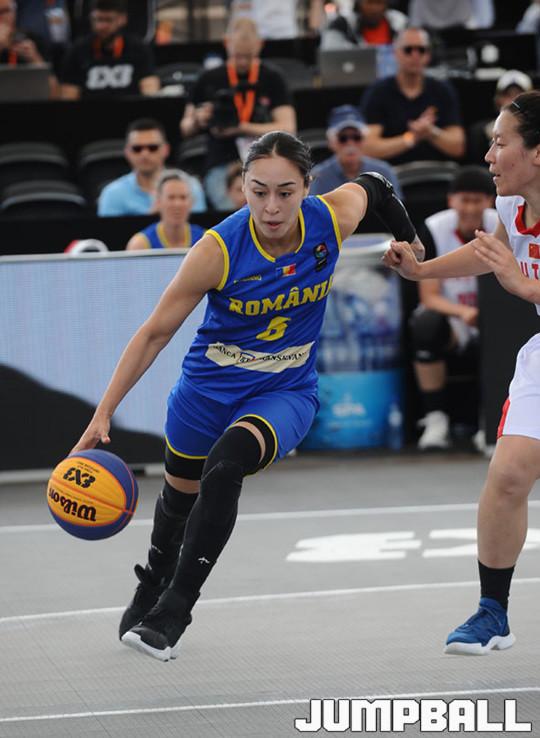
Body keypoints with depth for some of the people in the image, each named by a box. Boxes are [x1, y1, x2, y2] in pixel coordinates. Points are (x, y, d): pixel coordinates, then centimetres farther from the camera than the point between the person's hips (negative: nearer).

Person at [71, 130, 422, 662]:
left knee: (226, 464, -31)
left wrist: (410, 246, 19)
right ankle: (150, 591, 54)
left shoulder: (334, 219, -20)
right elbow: (155, 332, -18)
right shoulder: (219, 249, -26)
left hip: (285, 393, 0)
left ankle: (174, 610, -21)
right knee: (180, 495, 21)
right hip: (208, 388, 1)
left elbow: (370, 186, 6)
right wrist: (104, 413, -22)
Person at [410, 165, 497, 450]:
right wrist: (463, 312, -33)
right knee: (425, 325, -35)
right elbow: (429, 296, -12)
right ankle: (435, 419, -24)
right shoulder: (433, 230, -10)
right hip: (450, 318, -1)